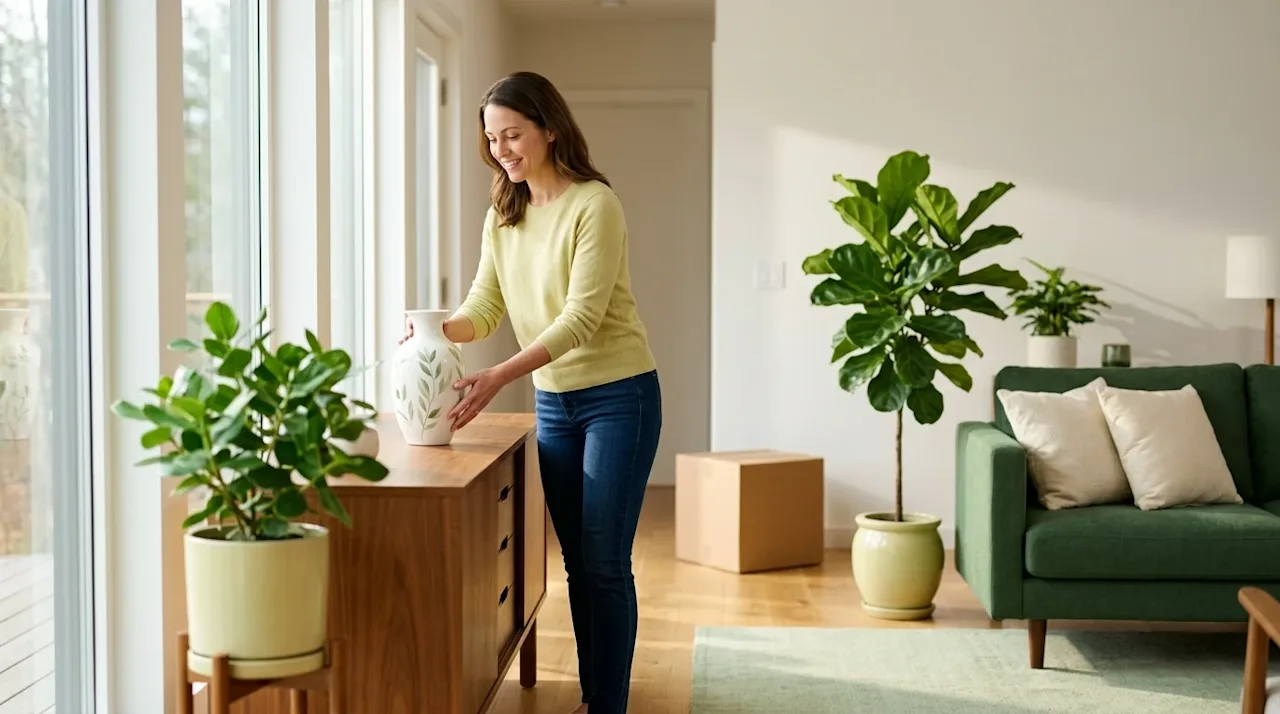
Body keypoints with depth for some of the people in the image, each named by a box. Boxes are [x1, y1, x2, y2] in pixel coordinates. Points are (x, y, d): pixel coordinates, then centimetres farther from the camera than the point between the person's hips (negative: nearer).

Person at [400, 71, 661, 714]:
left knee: (605, 562, -4)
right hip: (552, 401, 7)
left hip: (617, 396, -6)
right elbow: (484, 307, 2)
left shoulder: (594, 204, -16)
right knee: (577, 559, 12)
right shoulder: (502, 215, 6)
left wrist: (500, 376, -33)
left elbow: (581, 318, -23)